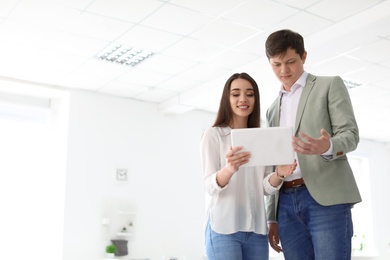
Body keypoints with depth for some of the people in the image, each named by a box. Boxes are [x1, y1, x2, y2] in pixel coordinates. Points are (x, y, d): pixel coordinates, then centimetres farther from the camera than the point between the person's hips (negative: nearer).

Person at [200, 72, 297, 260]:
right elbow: (210, 186, -9)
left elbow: (266, 188, 8)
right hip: (223, 228, -4)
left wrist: (279, 174, -13)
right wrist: (230, 169, -30)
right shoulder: (213, 134, -1)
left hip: (256, 229, 5)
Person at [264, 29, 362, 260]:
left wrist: (327, 147, -27)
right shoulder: (273, 109, 21)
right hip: (286, 203, 5)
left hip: (326, 197, -4)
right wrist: (272, 217, 14)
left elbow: (350, 134, -4)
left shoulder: (330, 85, 8)